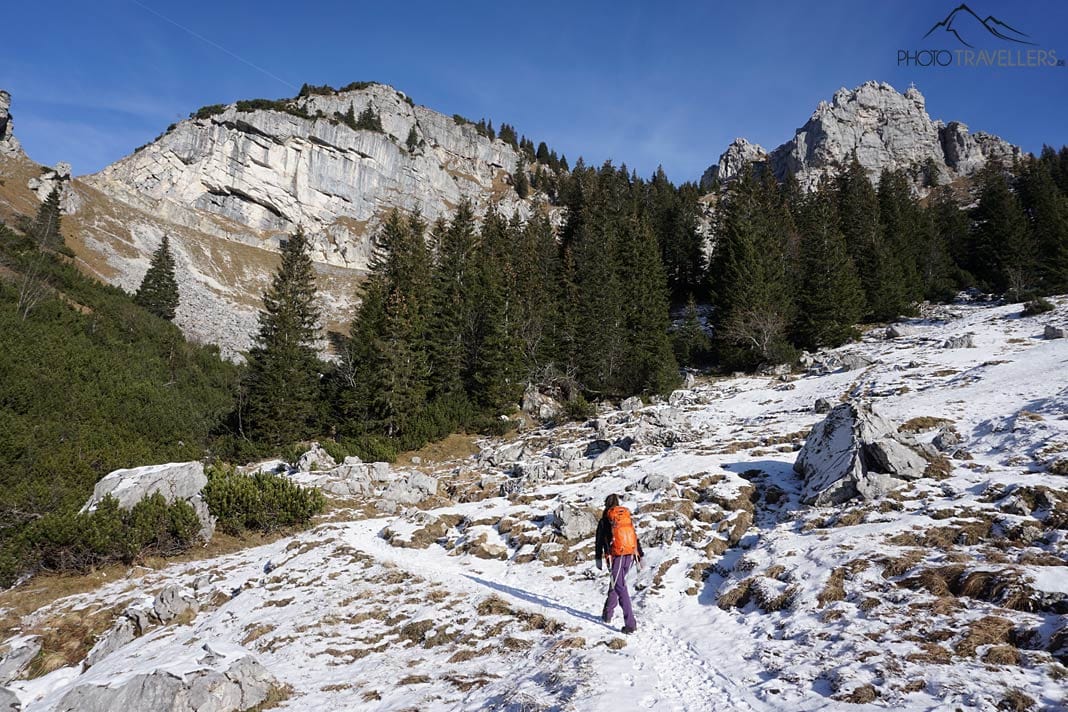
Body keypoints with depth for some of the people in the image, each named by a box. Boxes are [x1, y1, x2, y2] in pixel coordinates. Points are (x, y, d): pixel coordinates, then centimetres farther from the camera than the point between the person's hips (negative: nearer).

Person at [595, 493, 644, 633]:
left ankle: (630, 623, -12)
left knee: (620, 588, -4)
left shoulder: (604, 521, 1)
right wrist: (640, 556, 14)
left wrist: (598, 559, 6)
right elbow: (636, 538, 12)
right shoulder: (628, 518, 12)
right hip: (630, 556, 5)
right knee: (616, 583, 22)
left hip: (616, 557, -5)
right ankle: (607, 614, 32)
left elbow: (600, 541, 0)